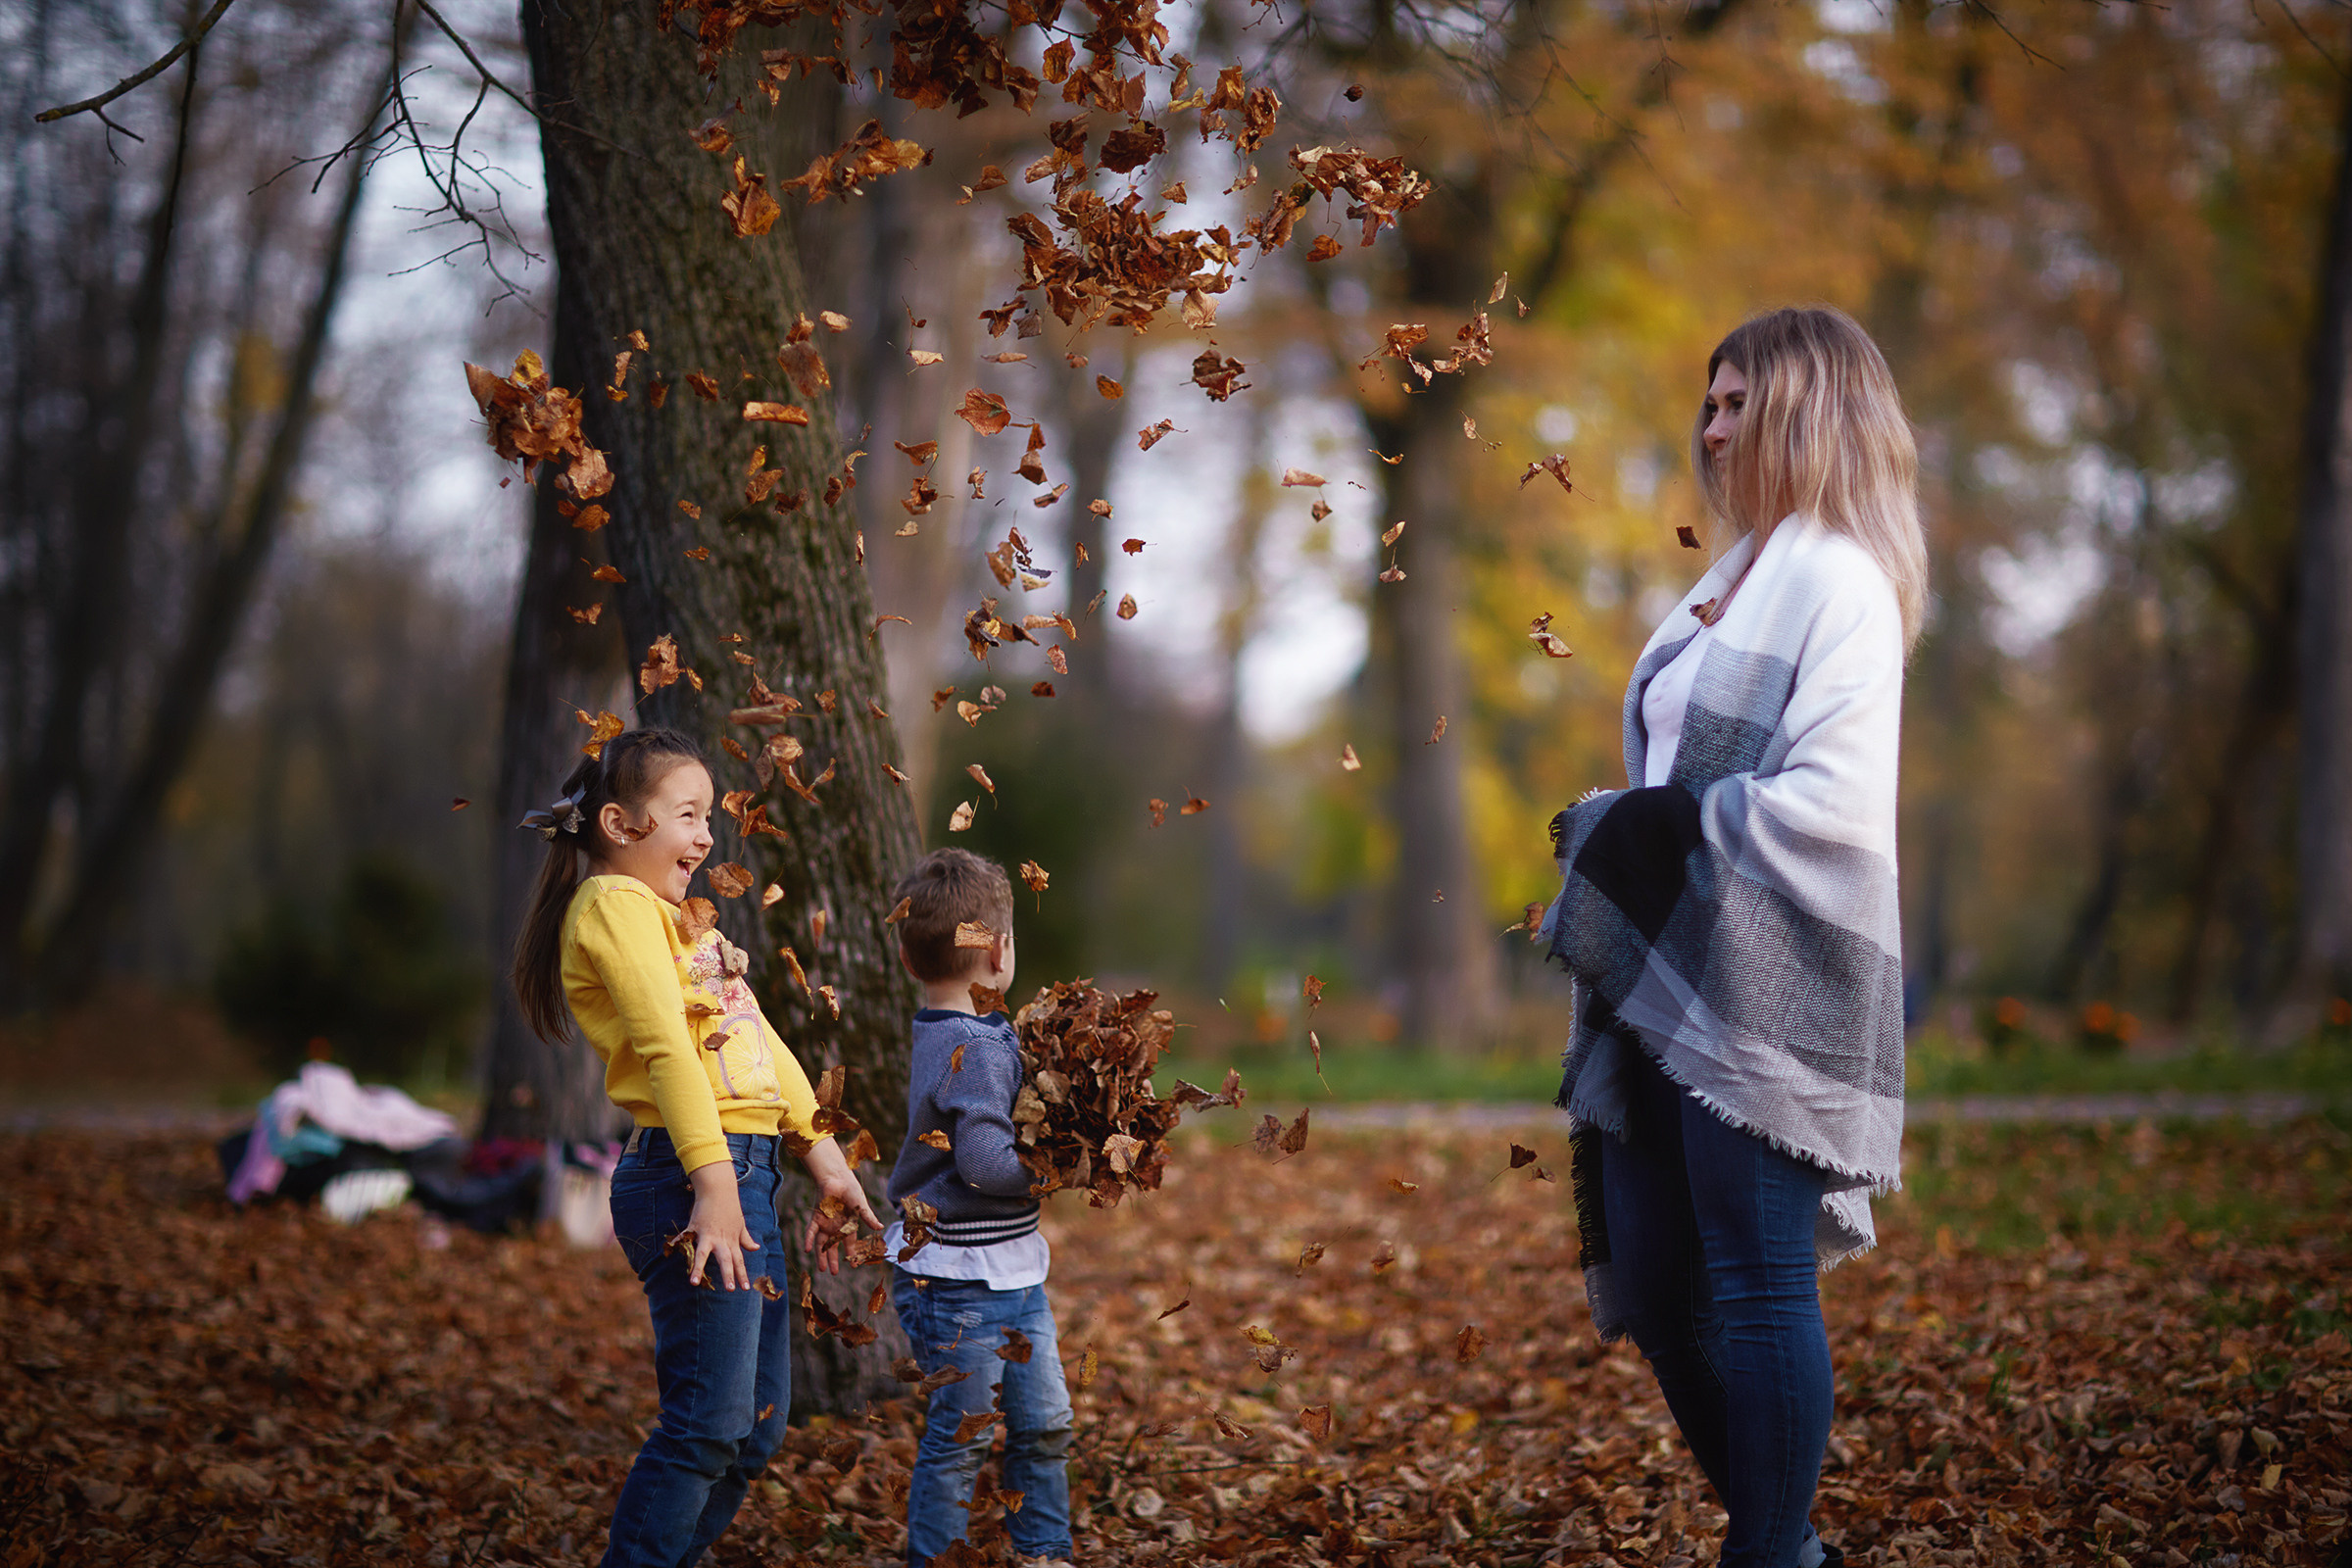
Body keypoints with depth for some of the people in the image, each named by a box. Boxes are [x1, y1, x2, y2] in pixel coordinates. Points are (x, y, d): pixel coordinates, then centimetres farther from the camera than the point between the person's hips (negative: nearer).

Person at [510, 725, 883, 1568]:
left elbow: (755, 1041, 23)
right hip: (690, 1179, -10)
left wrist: (823, 1157, 17)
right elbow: (665, 1043, -19)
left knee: (756, 1427, 11)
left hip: (745, 1174, 10)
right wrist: (713, 1183, -28)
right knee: (708, 1425, -12)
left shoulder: (674, 917, 24)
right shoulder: (615, 905, -7)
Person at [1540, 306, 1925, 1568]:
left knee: (1756, 1286, -6)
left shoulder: (1839, 585, -8)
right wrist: (1613, 834, 6)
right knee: (1656, 1291, 9)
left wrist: (1653, 829, -14)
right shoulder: (1728, 587, 20)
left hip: (1766, 986, -9)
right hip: (1662, 978, 9)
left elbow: (1832, 800, -18)